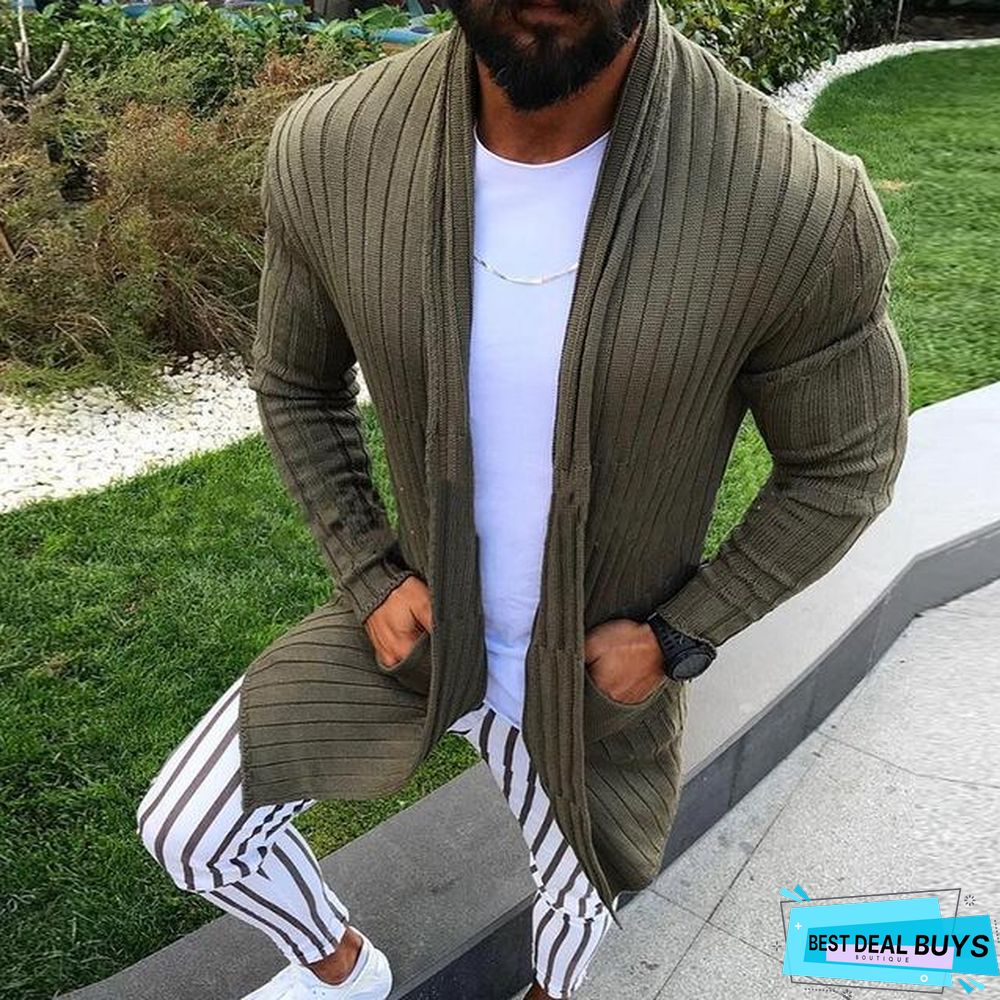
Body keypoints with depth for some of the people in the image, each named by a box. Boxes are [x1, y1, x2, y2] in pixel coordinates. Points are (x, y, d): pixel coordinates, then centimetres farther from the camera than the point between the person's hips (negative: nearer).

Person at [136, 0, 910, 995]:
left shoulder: (797, 203, -30)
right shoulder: (326, 151, -21)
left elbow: (846, 464, -12)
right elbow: (294, 386, -1)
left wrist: (679, 636, -14)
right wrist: (368, 576, -9)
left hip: (602, 664, -1)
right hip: (416, 618, 2)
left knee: (580, 895, 24)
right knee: (185, 829, 3)